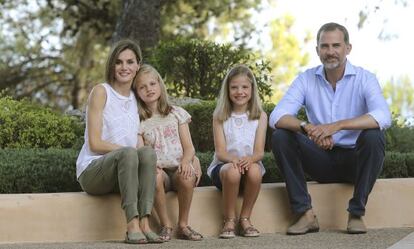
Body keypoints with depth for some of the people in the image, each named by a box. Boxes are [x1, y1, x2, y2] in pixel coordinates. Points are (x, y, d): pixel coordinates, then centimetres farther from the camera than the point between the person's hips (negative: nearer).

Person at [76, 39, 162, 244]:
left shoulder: (136, 98, 14)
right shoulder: (101, 91, -4)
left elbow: (138, 143, 11)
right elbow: (95, 143, -11)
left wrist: (143, 154, -10)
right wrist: (127, 149, -19)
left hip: (124, 171, 5)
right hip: (92, 170, -5)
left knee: (148, 152, -27)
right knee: (128, 153, -35)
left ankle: (144, 223, -35)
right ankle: (132, 225, -41)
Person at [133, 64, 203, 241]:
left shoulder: (177, 114, 12)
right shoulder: (139, 122, 10)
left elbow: (189, 147, 5)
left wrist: (186, 161, -19)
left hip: (178, 169, 1)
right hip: (158, 169, -1)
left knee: (186, 177, -35)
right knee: (154, 177, -37)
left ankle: (183, 225, -15)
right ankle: (166, 225, -19)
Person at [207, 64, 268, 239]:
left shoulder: (260, 116, 5)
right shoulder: (220, 117, 3)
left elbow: (259, 151, -4)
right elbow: (220, 151, -6)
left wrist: (250, 158, -28)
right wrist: (233, 159, -30)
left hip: (250, 164, 1)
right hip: (223, 166, -1)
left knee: (254, 170, -35)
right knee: (232, 172, -37)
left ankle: (245, 219, -16)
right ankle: (229, 221, -18)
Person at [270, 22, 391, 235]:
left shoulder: (364, 79, -9)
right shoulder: (307, 79, -2)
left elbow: (383, 117, -29)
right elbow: (277, 117, -15)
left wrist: (337, 125, -42)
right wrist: (307, 127, -36)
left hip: (354, 160, -2)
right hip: (322, 161, 2)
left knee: (373, 136, -32)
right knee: (280, 137, -19)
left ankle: (356, 214, -19)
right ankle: (306, 214, -18)